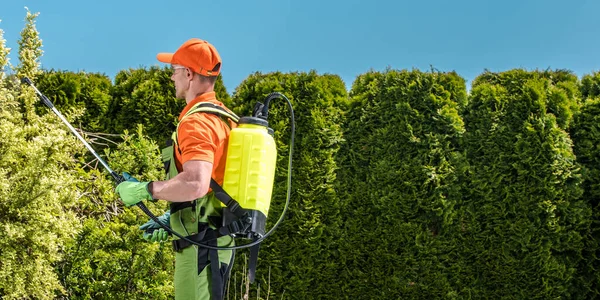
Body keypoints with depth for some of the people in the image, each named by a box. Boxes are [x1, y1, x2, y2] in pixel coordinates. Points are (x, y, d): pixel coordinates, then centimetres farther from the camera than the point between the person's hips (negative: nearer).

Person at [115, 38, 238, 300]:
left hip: (200, 244, -10)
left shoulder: (196, 122, -17)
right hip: (221, 241, 10)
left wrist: (144, 190, -18)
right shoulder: (224, 117, 14)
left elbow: (195, 185, -31)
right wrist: (172, 219, 20)